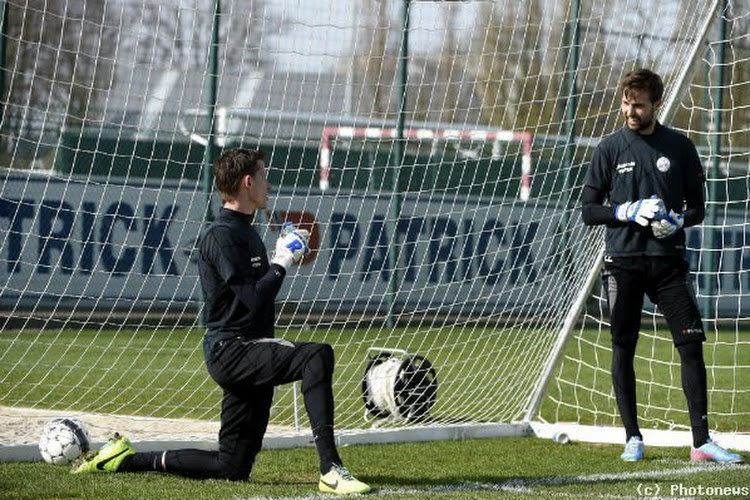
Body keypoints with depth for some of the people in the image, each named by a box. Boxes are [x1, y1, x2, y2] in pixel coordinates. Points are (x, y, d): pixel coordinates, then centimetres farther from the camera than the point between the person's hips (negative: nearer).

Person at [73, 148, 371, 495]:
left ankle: (127, 459, 20)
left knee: (233, 469, 8)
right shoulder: (221, 236, -13)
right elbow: (253, 298, -21)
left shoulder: (247, 232, 18)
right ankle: (330, 471, -36)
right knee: (317, 356, -30)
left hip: (249, 351, 10)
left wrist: (286, 257, 12)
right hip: (230, 350, -10)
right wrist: (282, 262, -11)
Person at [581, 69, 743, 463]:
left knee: (692, 344, -7)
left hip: (668, 261, 0)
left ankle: (701, 441, -4)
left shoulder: (680, 147, 5)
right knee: (623, 350, 2)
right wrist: (627, 211, -13)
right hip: (622, 261, 0)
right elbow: (588, 211, 3)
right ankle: (633, 439, 12)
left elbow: (697, 208, 10)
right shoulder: (610, 148, 3)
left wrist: (678, 220, -12)